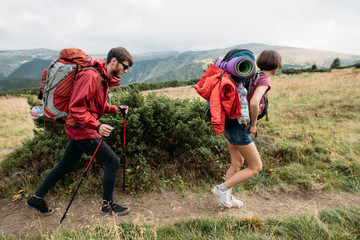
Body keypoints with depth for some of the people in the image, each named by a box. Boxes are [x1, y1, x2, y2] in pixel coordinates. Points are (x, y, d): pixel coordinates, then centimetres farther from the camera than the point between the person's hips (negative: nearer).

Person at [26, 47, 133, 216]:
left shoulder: (104, 78, 11)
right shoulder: (90, 76, -20)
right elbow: (76, 107, -24)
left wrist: (115, 109, 5)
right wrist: (97, 125, -32)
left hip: (80, 130, 10)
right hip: (83, 129, -10)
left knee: (66, 166, 20)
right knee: (112, 161, -5)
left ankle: (37, 199, 36)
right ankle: (108, 204, 13)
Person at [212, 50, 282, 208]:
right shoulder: (265, 80, -12)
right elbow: (254, 103, -29)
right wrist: (253, 124, -12)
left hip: (229, 123, 9)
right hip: (238, 128, -9)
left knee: (238, 162, 21)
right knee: (256, 167, 6)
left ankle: (226, 198, 31)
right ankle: (222, 189, 8)